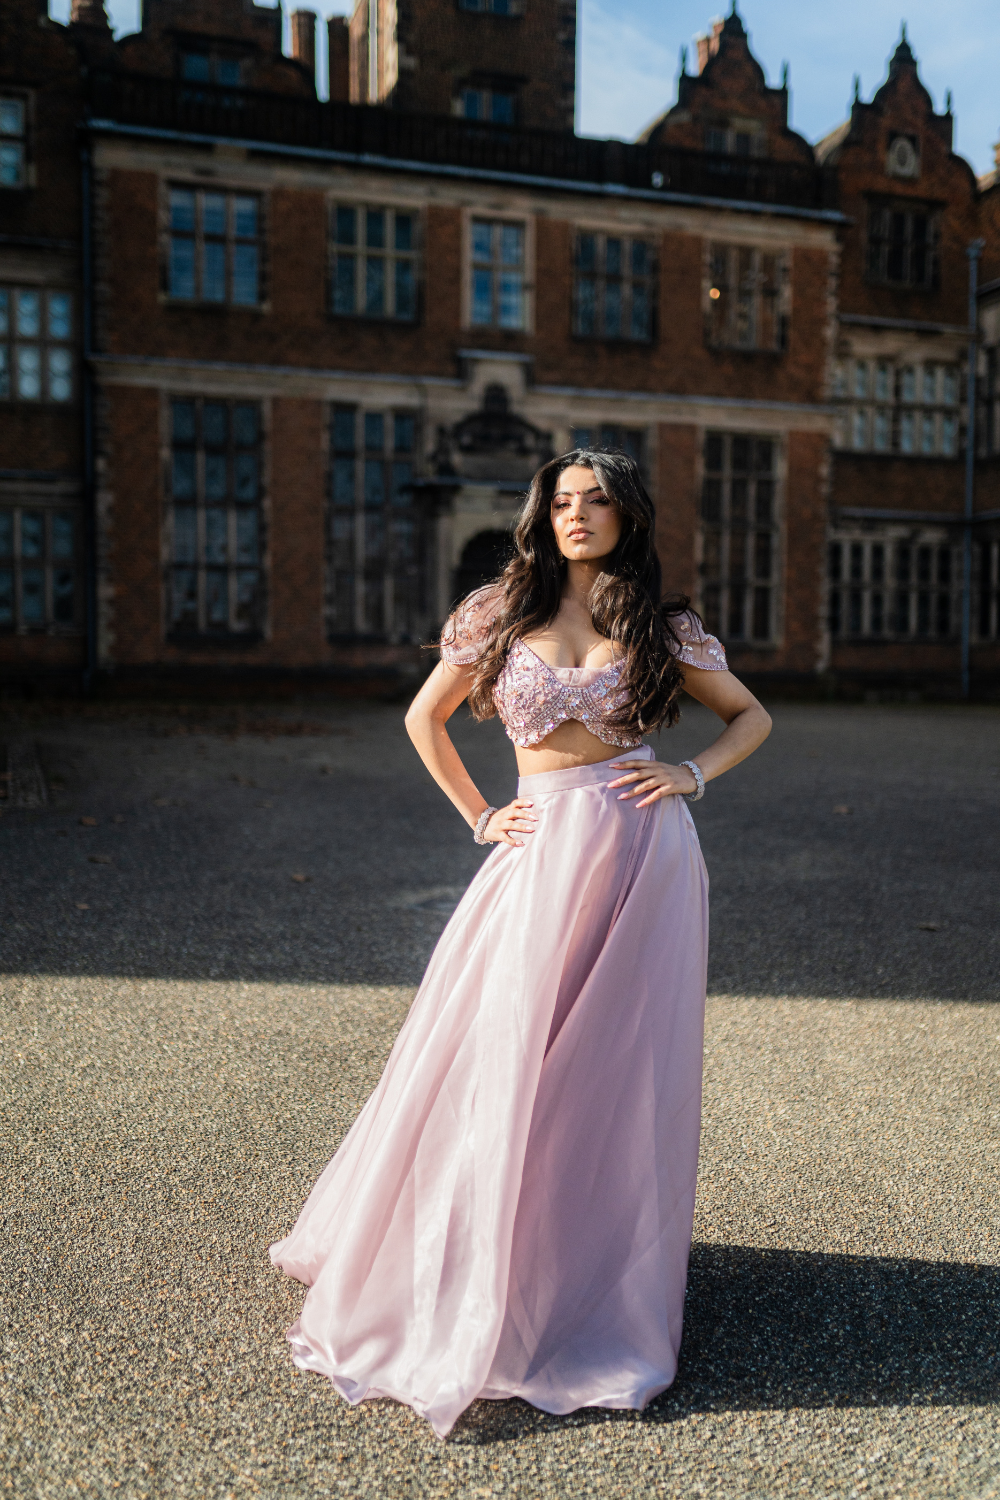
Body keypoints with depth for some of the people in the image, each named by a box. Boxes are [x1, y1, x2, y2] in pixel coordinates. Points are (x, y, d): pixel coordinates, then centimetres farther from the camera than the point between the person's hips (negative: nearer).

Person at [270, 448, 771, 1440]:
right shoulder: (501, 612, 7)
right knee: (502, 1058, 2)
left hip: (646, 852, 0)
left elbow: (751, 715, 17)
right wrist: (479, 818, 8)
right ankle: (481, 1283, 24)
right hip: (545, 850, 0)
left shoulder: (663, 628, 7)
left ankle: (598, 1280, 25)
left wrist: (694, 774, -1)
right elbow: (423, 717, 15)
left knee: (620, 1068, 5)